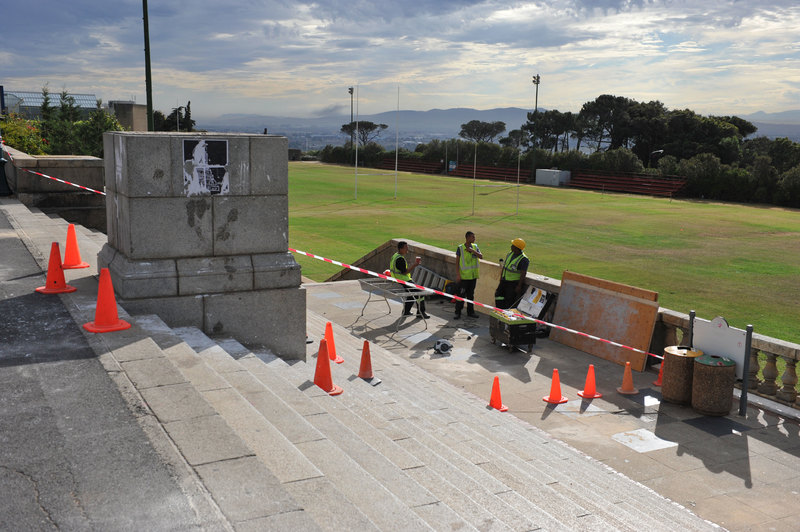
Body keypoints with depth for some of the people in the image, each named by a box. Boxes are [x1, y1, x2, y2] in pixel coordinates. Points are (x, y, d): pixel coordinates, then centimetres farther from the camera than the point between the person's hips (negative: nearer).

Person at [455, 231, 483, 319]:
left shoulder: (475, 246, 7)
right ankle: (458, 313, 2)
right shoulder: (460, 248, -7)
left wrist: (473, 251, -17)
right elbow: (457, 261, -7)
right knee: (461, 294, -5)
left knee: (471, 294, 13)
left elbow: (481, 256, -4)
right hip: (463, 276, -5)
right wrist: (457, 274, -12)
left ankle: (470, 311, 22)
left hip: (473, 275, 5)